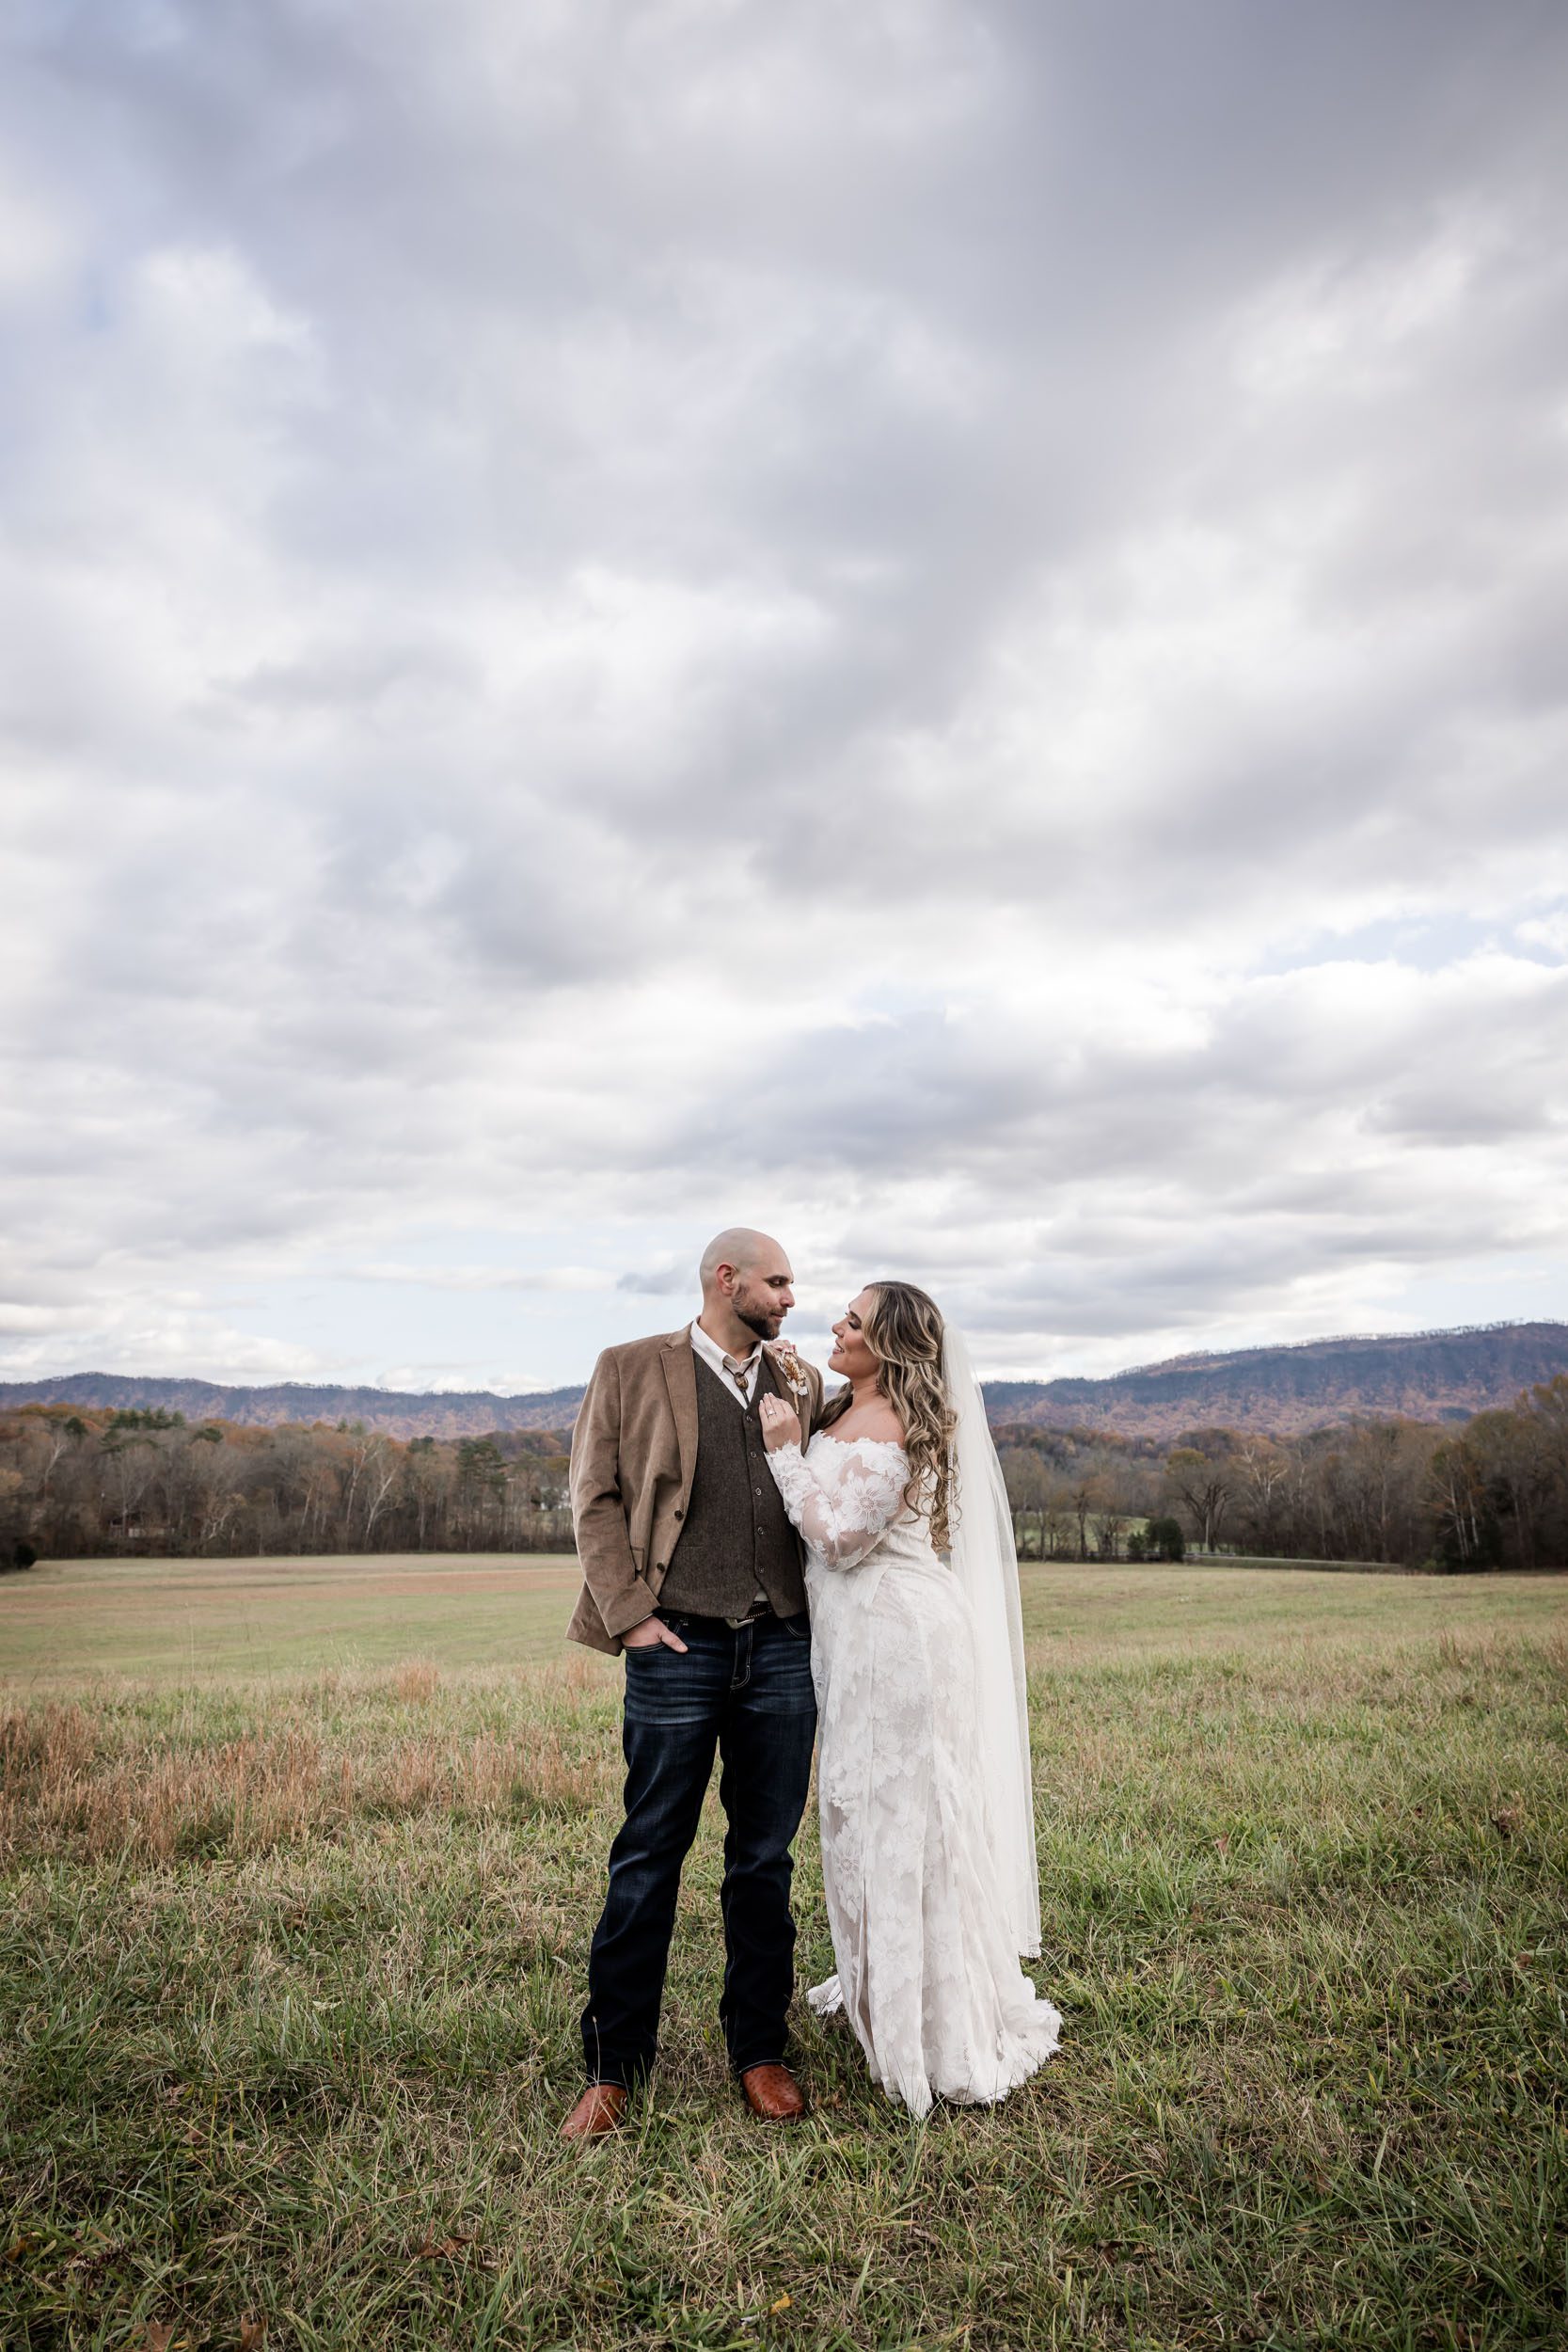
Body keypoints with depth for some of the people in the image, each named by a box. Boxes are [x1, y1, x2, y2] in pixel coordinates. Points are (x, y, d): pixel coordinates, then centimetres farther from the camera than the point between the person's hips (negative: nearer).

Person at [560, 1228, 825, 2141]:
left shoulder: (802, 1382, 13)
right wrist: (629, 1613, -8)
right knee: (648, 1858, 6)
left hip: (783, 1646, 4)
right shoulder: (631, 1370, 2)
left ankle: (759, 2048, 29)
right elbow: (597, 1499, -1)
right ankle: (614, 2065, 23)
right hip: (678, 1646, -3)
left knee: (766, 1857, 13)